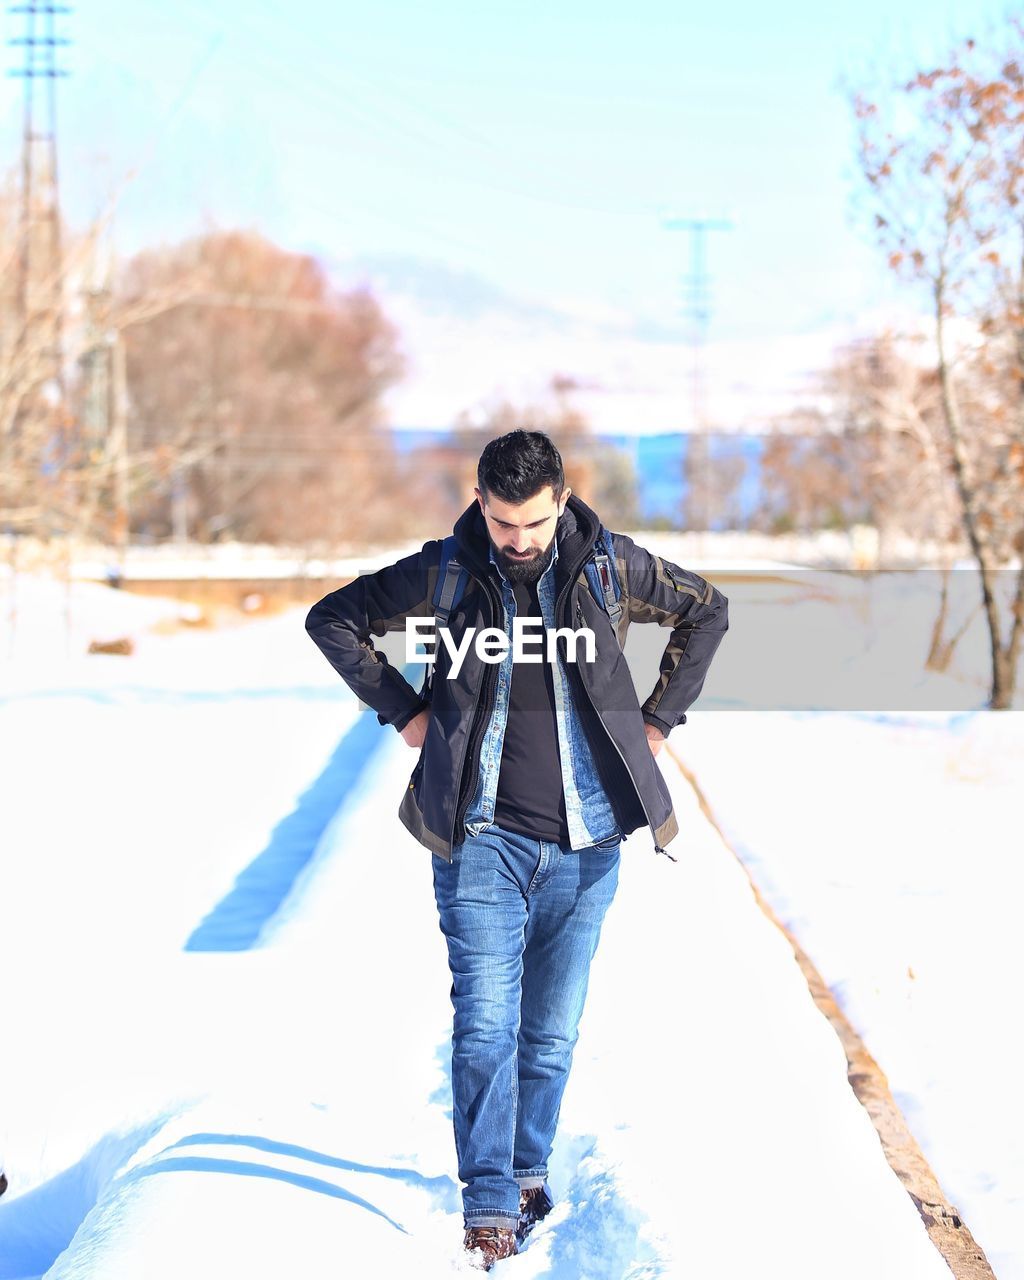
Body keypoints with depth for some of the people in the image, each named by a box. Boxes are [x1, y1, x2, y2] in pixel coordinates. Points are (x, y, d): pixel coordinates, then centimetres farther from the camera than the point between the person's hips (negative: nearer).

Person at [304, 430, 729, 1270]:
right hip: (483, 836, -2)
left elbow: (706, 611, 16)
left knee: (552, 1029, 9)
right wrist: (402, 710, 2)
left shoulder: (611, 566, 0)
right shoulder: (445, 573, -2)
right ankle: (489, 1204, -10)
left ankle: (529, 1167, 27)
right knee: (485, 1019, -11)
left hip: (585, 843, 2)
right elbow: (333, 618, 10)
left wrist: (657, 721, 11)